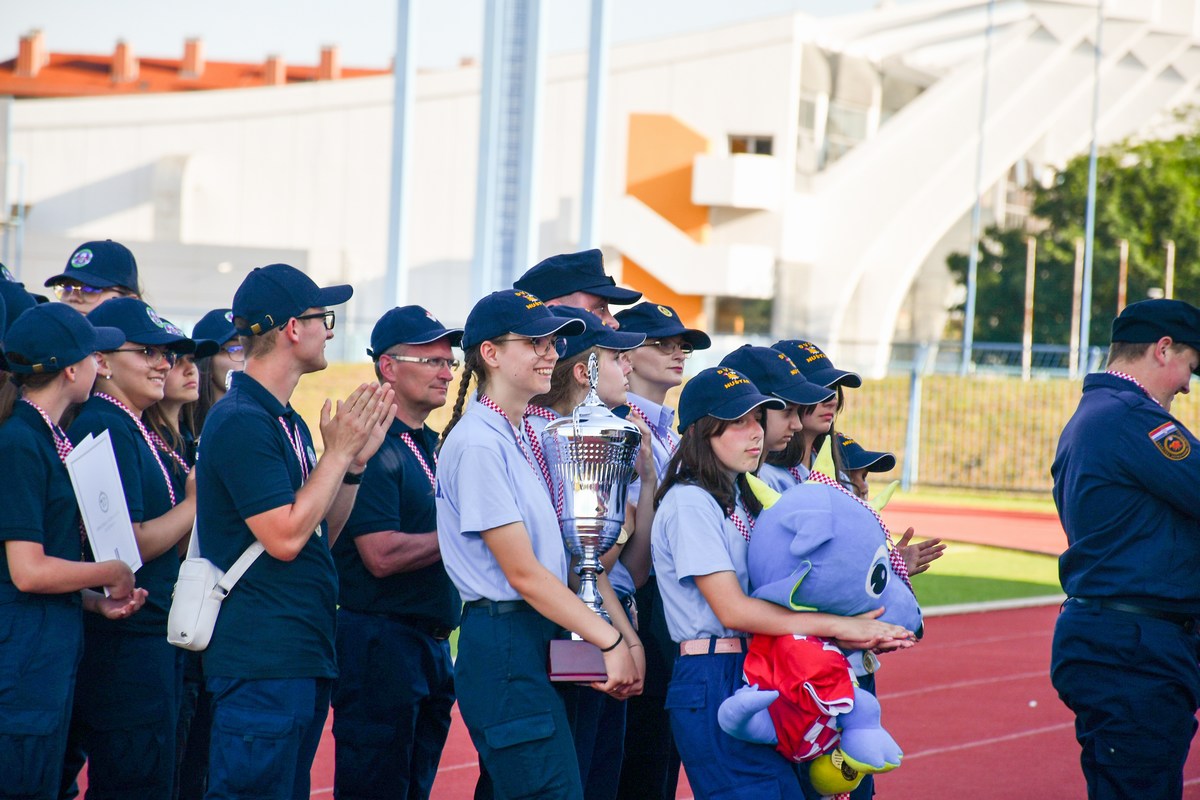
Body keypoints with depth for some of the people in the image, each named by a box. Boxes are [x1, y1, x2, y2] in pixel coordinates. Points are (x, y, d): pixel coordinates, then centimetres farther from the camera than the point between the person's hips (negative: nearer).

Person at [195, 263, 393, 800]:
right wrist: (338, 452, -12)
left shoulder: (289, 422, 16)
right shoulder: (241, 422, -15)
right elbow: (285, 537, -20)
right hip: (261, 661, -10)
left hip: (306, 655, 10)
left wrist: (356, 458, 8)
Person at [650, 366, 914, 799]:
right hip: (713, 681, -9)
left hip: (754, 679, 9)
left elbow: (770, 601, 12)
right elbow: (732, 609, -17)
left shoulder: (741, 498, 18)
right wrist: (837, 626, -15)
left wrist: (850, 635, -4)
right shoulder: (690, 503, -11)